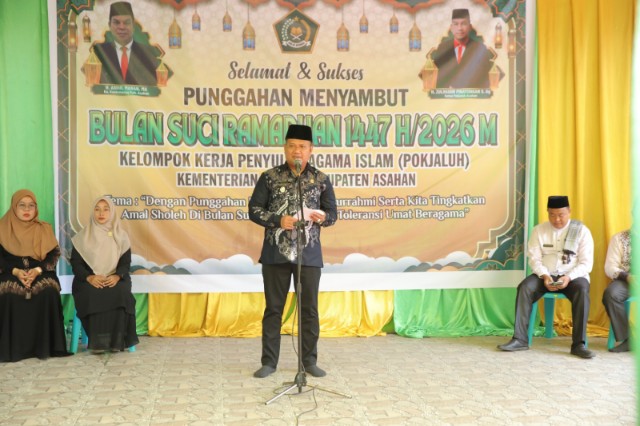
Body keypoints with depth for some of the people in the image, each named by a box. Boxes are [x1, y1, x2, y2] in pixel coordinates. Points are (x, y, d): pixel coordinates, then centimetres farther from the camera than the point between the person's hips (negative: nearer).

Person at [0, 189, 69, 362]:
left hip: (41, 273, 0)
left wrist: (38, 270, -16)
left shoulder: (44, 228, 9)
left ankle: (44, 345, -20)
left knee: (48, 292, -31)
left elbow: (54, 254, 2)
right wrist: (15, 271, -17)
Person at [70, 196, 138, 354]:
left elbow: (126, 262, 3)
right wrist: (89, 277, -19)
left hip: (115, 280, 1)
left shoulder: (121, 236, 8)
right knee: (94, 295, -35)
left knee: (120, 294, -33)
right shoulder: (83, 236, 5)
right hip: (89, 281, -1)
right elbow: (75, 263, 1)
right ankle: (97, 341, -29)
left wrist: (117, 276, -19)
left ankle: (117, 341, -25)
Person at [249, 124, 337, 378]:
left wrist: (322, 217, -15)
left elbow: (333, 213, 8)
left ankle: (309, 360, 20)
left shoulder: (321, 180, 5)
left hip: (309, 254, 1)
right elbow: (254, 210, 0)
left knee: (309, 309, 7)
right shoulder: (269, 177, 2)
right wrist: (278, 220, -15)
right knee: (273, 308, 7)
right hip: (276, 253, 0)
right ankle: (269, 361, 17)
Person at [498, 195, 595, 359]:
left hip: (573, 276, -2)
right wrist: (544, 276, -20)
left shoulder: (582, 230, 0)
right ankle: (520, 339, -25)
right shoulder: (539, 230, 5)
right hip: (546, 275, 2)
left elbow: (586, 263, -6)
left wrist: (568, 277, -24)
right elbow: (534, 258, 0)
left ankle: (579, 344, -31)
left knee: (582, 290, -35)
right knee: (525, 288, -27)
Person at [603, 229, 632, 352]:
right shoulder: (619, 238, 8)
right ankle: (627, 338, -24)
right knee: (610, 294, -32)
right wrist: (627, 276, -19)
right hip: (625, 280, 0)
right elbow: (610, 267, 0)